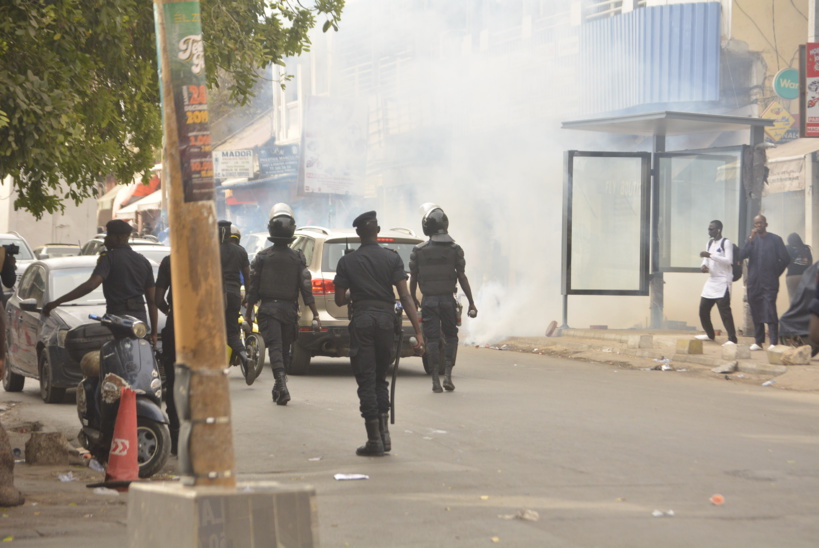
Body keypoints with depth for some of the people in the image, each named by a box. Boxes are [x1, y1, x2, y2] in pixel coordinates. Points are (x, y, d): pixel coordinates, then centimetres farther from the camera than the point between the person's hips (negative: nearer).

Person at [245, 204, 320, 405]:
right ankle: (279, 388, 21)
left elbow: (253, 289, -1)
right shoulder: (298, 258, 0)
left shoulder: (262, 257, -3)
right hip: (289, 309, 2)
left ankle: (281, 385, -26)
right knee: (285, 349, 13)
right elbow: (306, 289, -3)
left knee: (275, 347, -8)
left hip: (268, 309, -2)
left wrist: (248, 313, 8)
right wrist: (315, 314, 0)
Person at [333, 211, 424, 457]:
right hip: (386, 319, 2)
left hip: (361, 320, -2)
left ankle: (374, 440, -2)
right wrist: (418, 331, -7)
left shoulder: (347, 262, 2)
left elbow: (339, 300, 3)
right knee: (380, 379, 17)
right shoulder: (392, 258, 2)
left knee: (366, 383, 1)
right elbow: (405, 296, -5)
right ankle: (384, 433, 9)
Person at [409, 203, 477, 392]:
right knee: (450, 337, 13)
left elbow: (413, 278, 5)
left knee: (432, 340, 3)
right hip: (447, 299, 0)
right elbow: (462, 278, -5)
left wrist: (413, 299, 21)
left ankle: (436, 381, 0)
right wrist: (471, 303, 0)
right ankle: (447, 375, 0)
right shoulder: (455, 249, -3)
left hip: (428, 300, 0)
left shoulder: (418, 251, -1)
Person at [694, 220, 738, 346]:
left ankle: (732, 339, -13)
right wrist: (703, 265, -3)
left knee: (724, 310, -14)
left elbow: (729, 261, -18)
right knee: (703, 308, 11)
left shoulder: (726, 243, -8)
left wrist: (710, 255, -24)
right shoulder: (709, 243, 15)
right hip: (711, 281, 8)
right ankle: (709, 334, 28)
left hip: (723, 282, -8)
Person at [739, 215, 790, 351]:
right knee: (756, 312, 7)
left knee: (770, 311, -12)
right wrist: (751, 239, -12)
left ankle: (774, 342, -14)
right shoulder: (752, 239, 10)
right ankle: (758, 341, 13)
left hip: (769, 283, -4)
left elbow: (785, 259, 1)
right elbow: (742, 255, -4)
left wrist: (775, 273, 5)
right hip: (754, 283, 4)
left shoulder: (775, 240, 0)